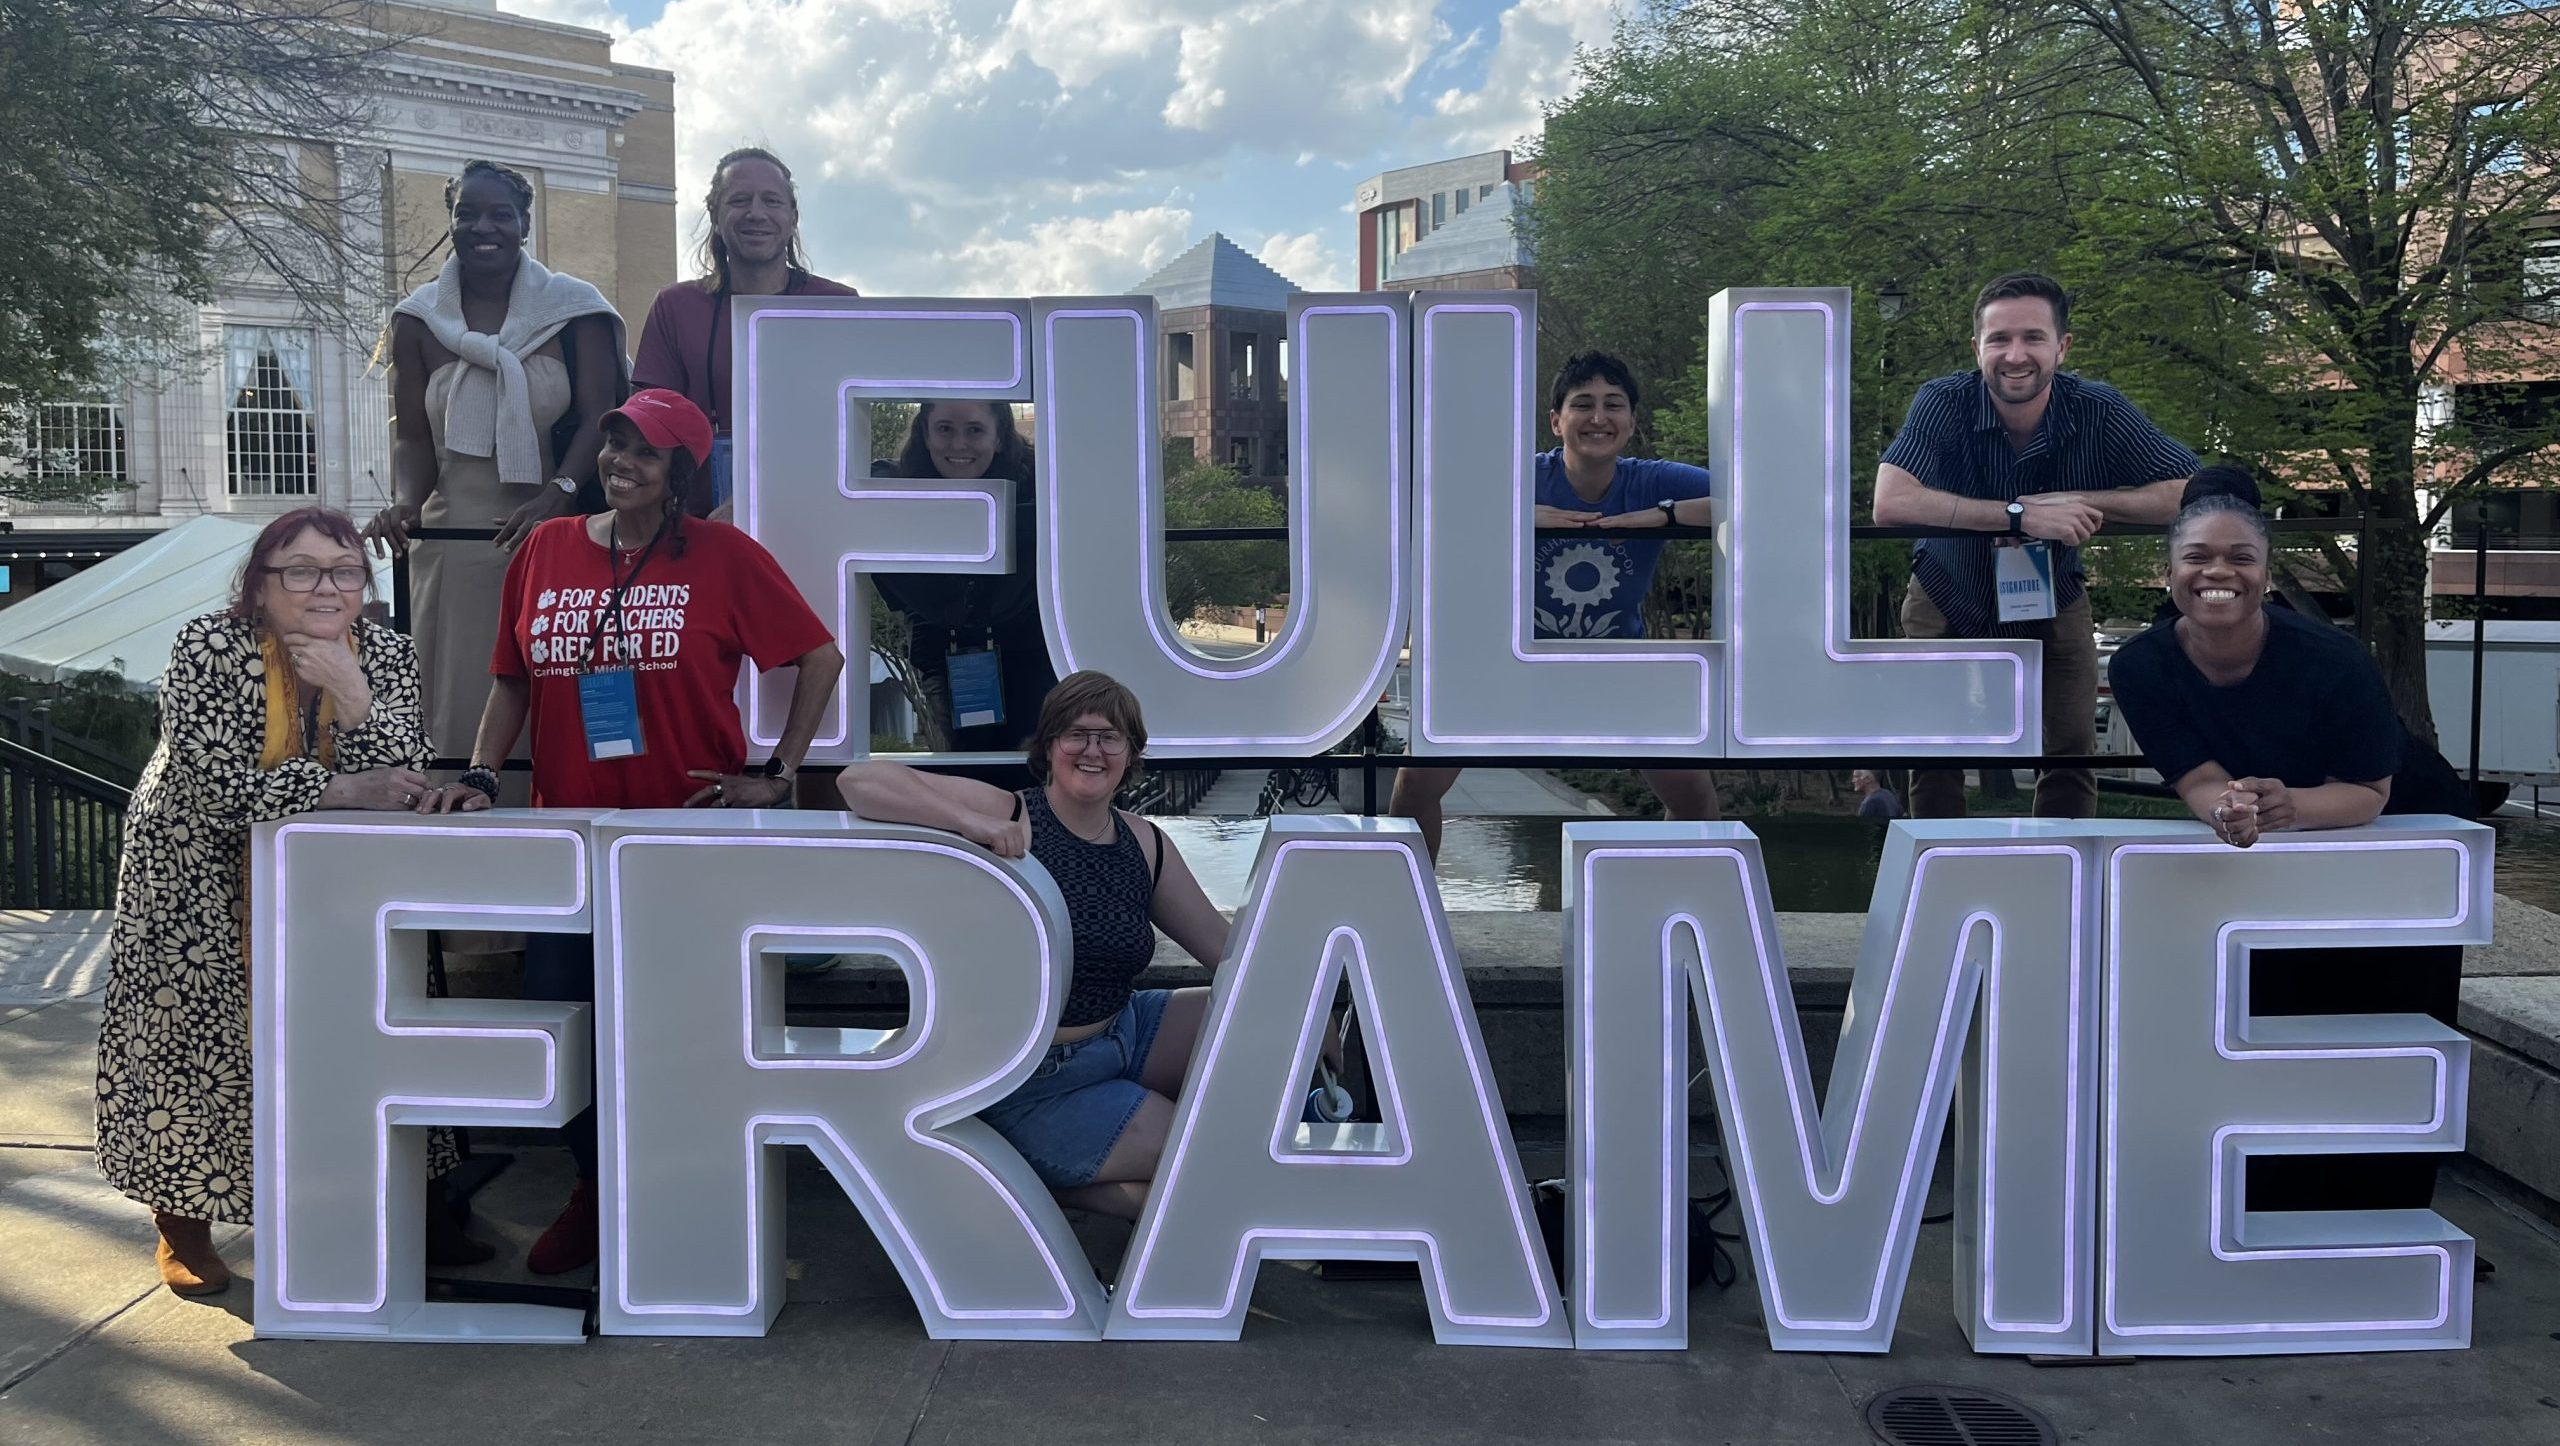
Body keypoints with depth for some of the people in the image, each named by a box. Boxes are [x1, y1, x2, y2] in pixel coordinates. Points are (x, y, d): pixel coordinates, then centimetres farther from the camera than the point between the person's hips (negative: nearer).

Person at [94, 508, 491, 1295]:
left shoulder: (387, 655, -7)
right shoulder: (208, 648, -17)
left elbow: (400, 782, -17)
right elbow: (215, 784, -26)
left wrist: (349, 693, -29)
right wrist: (334, 790, -27)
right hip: (202, 879, -3)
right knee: (195, 1037, -1)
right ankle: (183, 1225, 18)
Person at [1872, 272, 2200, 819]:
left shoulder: (2099, 410, -19)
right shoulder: (1943, 403, -25)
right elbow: (1890, 504, -40)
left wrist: (2077, 500, -33)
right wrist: (2022, 515, -44)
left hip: (2053, 604, 1)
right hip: (1949, 603, -1)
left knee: (2072, 753, -2)